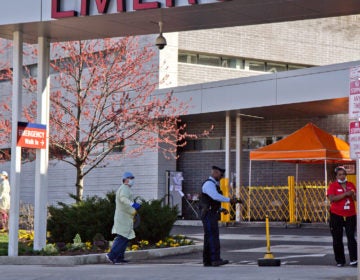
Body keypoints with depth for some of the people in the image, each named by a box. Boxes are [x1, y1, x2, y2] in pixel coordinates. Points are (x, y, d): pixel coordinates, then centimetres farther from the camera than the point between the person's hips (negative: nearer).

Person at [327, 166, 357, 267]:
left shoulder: (351, 185, 10)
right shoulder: (333, 185, -1)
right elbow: (331, 198, -17)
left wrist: (352, 195, -10)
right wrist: (345, 194, -21)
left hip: (350, 215, 2)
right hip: (336, 215, -2)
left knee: (351, 237, -6)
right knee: (337, 239, 3)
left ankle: (354, 260, -8)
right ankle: (340, 261, 11)